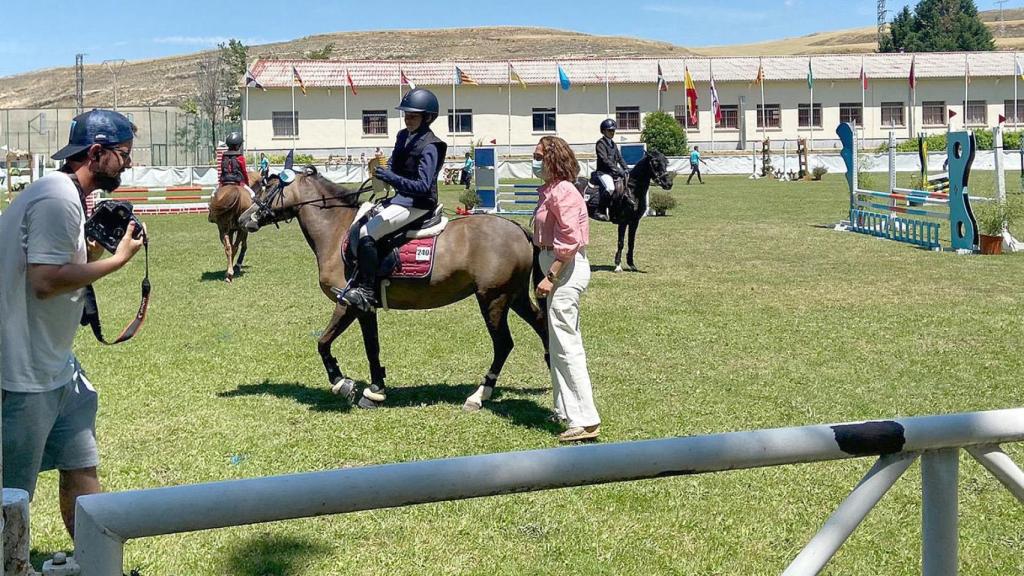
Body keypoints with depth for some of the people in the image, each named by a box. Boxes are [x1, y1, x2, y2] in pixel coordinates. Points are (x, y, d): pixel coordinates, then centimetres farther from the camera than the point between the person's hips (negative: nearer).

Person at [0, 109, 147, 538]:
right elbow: (45, 281, -26)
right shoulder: (59, 200, -18)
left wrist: (96, 247, 4)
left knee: (81, 468, 14)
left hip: (55, 365, 10)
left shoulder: (67, 196, 13)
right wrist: (119, 258, -17)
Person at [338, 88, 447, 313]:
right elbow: (394, 165, 21)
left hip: (417, 204, -10)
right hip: (401, 197, 10)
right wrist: (381, 172, -2)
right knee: (358, 224, 13)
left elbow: (423, 186, -23)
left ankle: (366, 291, -18)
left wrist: (391, 178, -31)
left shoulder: (429, 147, -17)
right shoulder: (403, 137, 11)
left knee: (366, 234, -21)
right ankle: (358, 280, 18)